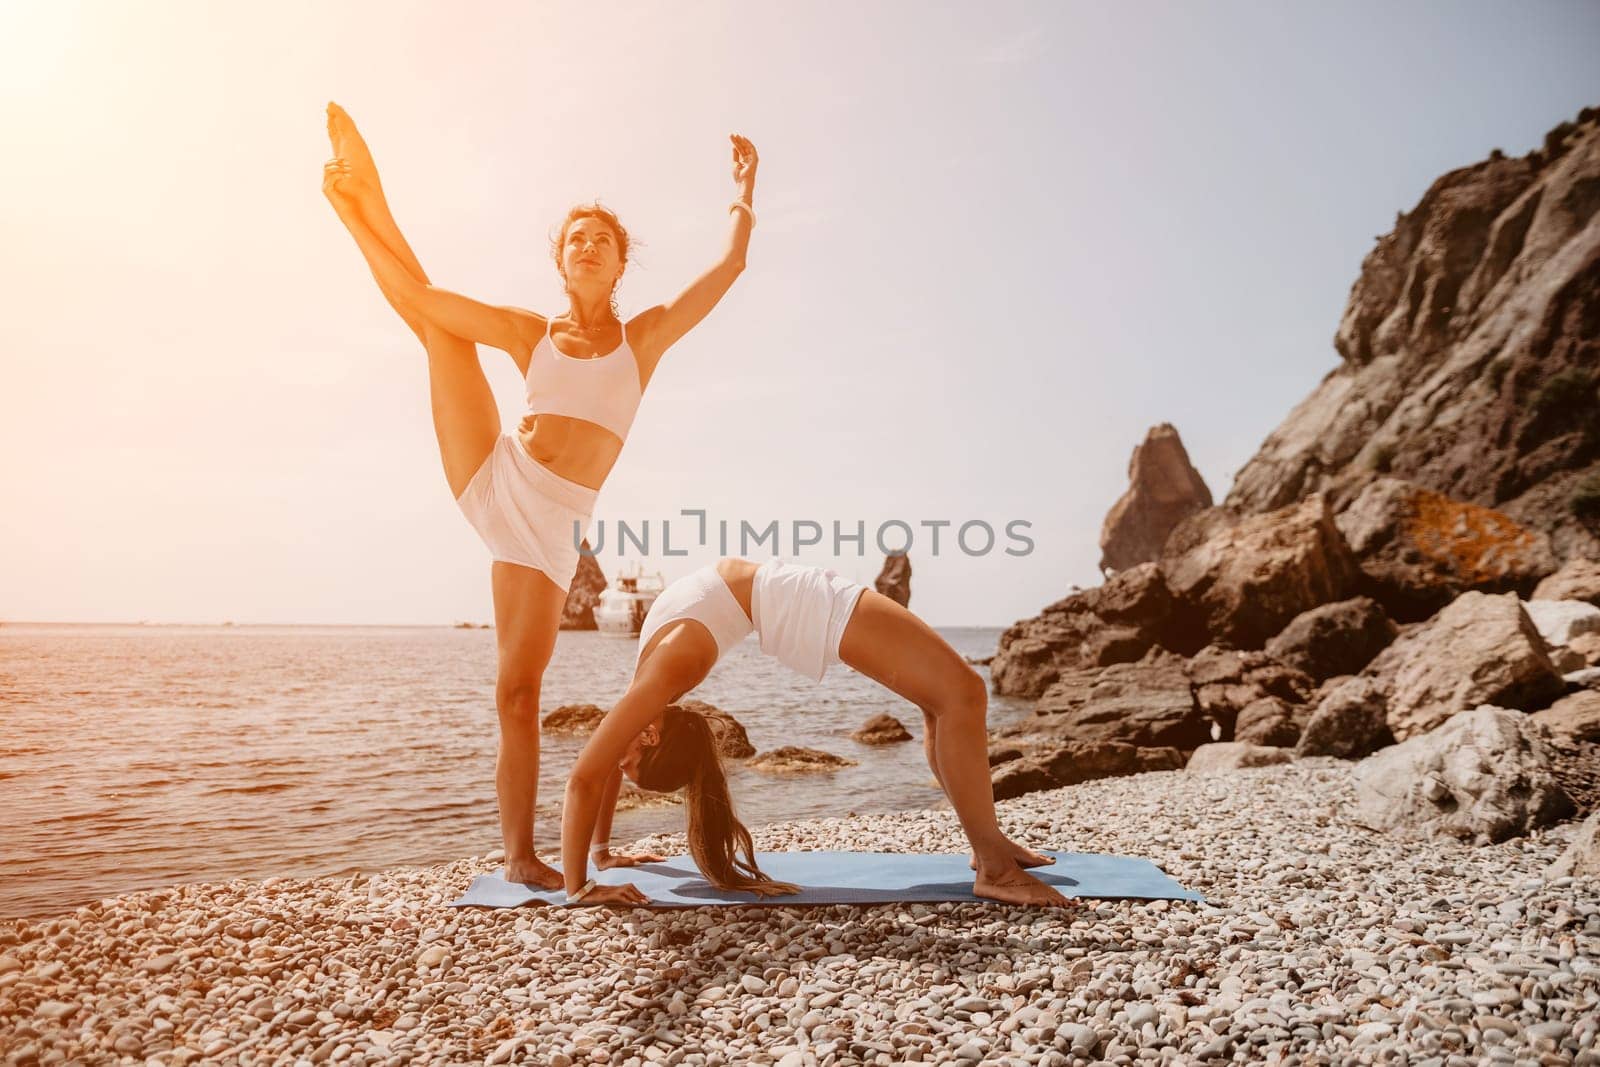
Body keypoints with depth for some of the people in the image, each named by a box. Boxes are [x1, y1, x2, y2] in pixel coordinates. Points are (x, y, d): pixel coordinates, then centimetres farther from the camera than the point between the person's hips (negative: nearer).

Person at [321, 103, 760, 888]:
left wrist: (745, 194, 4)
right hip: (492, 483, 2)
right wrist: (358, 217, 8)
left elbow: (729, 268, 6)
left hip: (550, 524, -2)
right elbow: (421, 299, 8)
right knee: (434, 315, -4)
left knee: (519, 692, -5)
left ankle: (519, 853, 5)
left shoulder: (645, 336, 9)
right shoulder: (530, 333, 10)